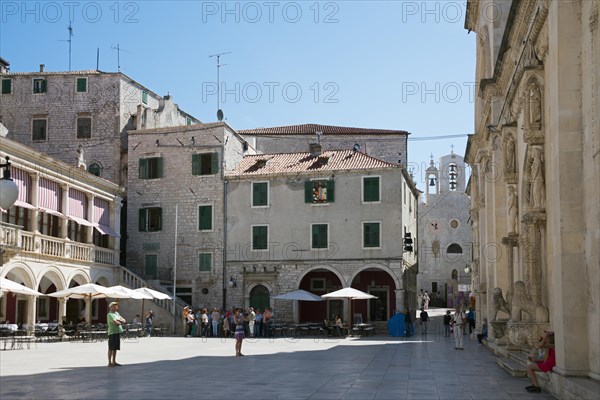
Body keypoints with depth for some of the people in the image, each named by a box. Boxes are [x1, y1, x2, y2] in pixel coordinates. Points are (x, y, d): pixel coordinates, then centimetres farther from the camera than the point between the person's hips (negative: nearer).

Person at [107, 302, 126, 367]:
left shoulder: (117, 313, 18)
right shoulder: (110, 314, -10)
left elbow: (124, 321, 12)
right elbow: (116, 322, -21)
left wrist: (119, 320, -7)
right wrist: (121, 322, -1)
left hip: (118, 332, 9)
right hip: (112, 333, -9)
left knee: (115, 348, 13)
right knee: (111, 348, -4)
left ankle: (114, 362, 19)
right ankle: (110, 362, 0)